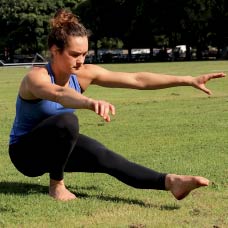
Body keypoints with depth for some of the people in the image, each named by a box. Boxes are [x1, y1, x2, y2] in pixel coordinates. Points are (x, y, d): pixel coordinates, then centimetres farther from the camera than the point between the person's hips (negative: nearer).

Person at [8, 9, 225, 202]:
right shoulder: (36, 77, -26)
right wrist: (91, 102, -73)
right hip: (24, 152, -5)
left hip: (55, 147, 5)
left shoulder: (84, 74, -9)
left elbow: (137, 79, -13)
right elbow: (58, 93, -51)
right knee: (67, 121, -34)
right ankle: (56, 185, -18)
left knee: (103, 157, -22)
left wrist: (189, 80, -19)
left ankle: (169, 181, -34)